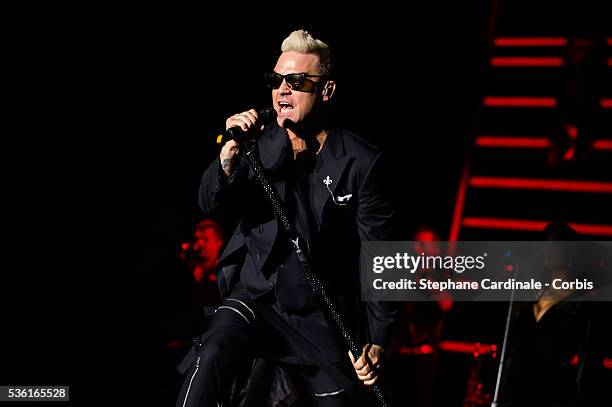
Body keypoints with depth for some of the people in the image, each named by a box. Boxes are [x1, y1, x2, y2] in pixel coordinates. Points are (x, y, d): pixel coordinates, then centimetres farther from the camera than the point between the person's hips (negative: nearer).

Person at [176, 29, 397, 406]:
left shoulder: (361, 162, -7)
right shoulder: (261, 145, 0)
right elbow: (210, 204, -10)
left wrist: (378, 341, -8)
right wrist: (229, 155, -30)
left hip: (321, 320, 0)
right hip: (256, 299, 0)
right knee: (211, 360, -29)